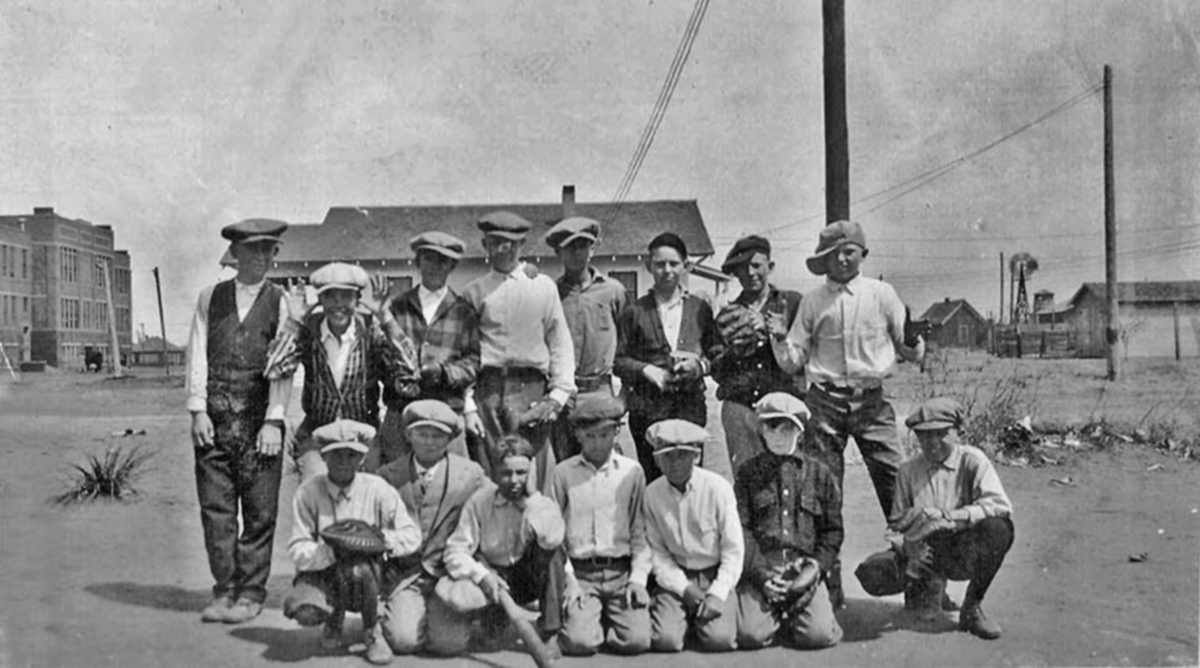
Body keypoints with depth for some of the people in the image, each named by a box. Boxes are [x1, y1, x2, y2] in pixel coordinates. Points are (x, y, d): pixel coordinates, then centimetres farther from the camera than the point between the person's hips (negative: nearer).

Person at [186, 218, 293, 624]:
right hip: (213, 419, 2)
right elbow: (197, 356, 7)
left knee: (259, 511, 0)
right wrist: (198, 410, -3)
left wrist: (274, 421, -8)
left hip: (259, 420, -2)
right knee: (215, 508, 3)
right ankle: (224, 591, 13)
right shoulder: (210, 298, 12)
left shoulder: (279, 302, 6)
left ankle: (250, 594, 9)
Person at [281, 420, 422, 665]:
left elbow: (412, 536, -7)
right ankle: (334, 617, 10)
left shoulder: (377, 490, -8)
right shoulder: (308, 492, -9)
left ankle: (372, 631, -8)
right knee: (305, 611, -31)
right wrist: (330, 551, -32)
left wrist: (381, 538, -28)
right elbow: (297, 550, -13)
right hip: (321, 573, 1)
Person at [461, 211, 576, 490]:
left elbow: (561, 344, 9)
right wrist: (468, 406, -1)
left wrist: (558, 394, -1)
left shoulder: (543, 286, 10)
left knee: (531, 479, -7)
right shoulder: (473, 292, 11)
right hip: (487, 391, 1)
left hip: (530, 389, 0)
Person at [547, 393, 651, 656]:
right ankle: (581, 615, 15)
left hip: (622, 573, 1)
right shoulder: (563, 473, 4)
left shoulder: (632, 471, 7)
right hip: (580, 574, -1)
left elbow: (640, 531, 7)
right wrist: (567, 581, -6)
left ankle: (609, 620, 17)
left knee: (637, 640, -16)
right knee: (580, 642, -20)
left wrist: (638, 578, -4)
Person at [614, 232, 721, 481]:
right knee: (651, 477, -3)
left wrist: (699, 365, -6)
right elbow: (618, 360, 7)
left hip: (690, 404, 1)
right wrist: (646, 370, -9)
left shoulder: (700, 309, 12)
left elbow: (718, 355, 13)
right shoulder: (634, 312, 7)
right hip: (647, 407, -1)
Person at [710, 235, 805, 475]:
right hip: (739, 404, 1)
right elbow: (717, 372, 15)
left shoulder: (792, 302, 11)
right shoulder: (728, 313, 16)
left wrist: (769, 331, -8)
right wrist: (733, 349, -3)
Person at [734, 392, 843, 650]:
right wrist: (760, 574, -11)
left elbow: (833, 530, 13)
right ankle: (775, 617, 14)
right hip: (759, 569, -1)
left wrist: (816, 567, -3)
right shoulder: (749, 472, 11)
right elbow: (741, 529, 2)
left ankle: (792, 616, 15)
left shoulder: (818, 472, 14)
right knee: (750, 635, -22)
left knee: (819, 635, -20)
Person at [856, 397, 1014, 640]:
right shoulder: (909, 470, 6)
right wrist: (907, 546, -17)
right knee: (870, 573, -25)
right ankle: (928, 587, 10)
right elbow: (896, 524, 7)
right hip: (925, 554, 2)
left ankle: (972, 608, -12)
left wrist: (946, 516, -29)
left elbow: (1000, 505, -19)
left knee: (999, 529, -34)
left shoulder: (972, 460, -3)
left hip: (965, 553, -2)